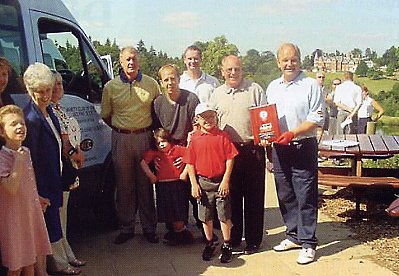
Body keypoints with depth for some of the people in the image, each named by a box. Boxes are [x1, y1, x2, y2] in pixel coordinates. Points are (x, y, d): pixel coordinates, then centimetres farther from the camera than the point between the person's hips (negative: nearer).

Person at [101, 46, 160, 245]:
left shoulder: (151, 84, 3)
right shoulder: (111, 87, 2)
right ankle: (127, 228, 17)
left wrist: (149, 130, 4)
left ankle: (149, 228, 16)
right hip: (121, 139, 0)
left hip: (145, 137, 0)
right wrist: (122, 129, 6)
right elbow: (106, 115, 10)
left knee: (146, 184, 5)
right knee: (124, 185, 6)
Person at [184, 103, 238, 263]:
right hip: (203, 182, 2)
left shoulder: (222, 136, -4)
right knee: (206, 216, 12)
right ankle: (209, 244, 28)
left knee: (224, 215, 5)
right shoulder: (195, 138, 1)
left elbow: (230, 159, -5)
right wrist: (194, 184, -3)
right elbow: (190, 163, 3)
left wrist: (225, 180, -10)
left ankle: (227, 245, 19)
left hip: (221, 181, -2)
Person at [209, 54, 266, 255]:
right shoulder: (217, 94, 11)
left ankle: (253, 240, 16)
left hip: (252, 149, -2)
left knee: (254, 197, 4)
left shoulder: (254, 90, 3)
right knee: (232, 196, 10)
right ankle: (233, 238, 23)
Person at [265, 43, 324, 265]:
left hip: (303, 146, -6)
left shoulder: (311, 85, -5)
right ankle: (294, 235, 28)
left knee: (306, 196, -2)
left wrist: (293, 133, -20)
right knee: (285, 195, 13)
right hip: (279, 147, 6)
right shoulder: (273, 87, 13)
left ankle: (308, 243, 8)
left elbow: (317, 119, -11)